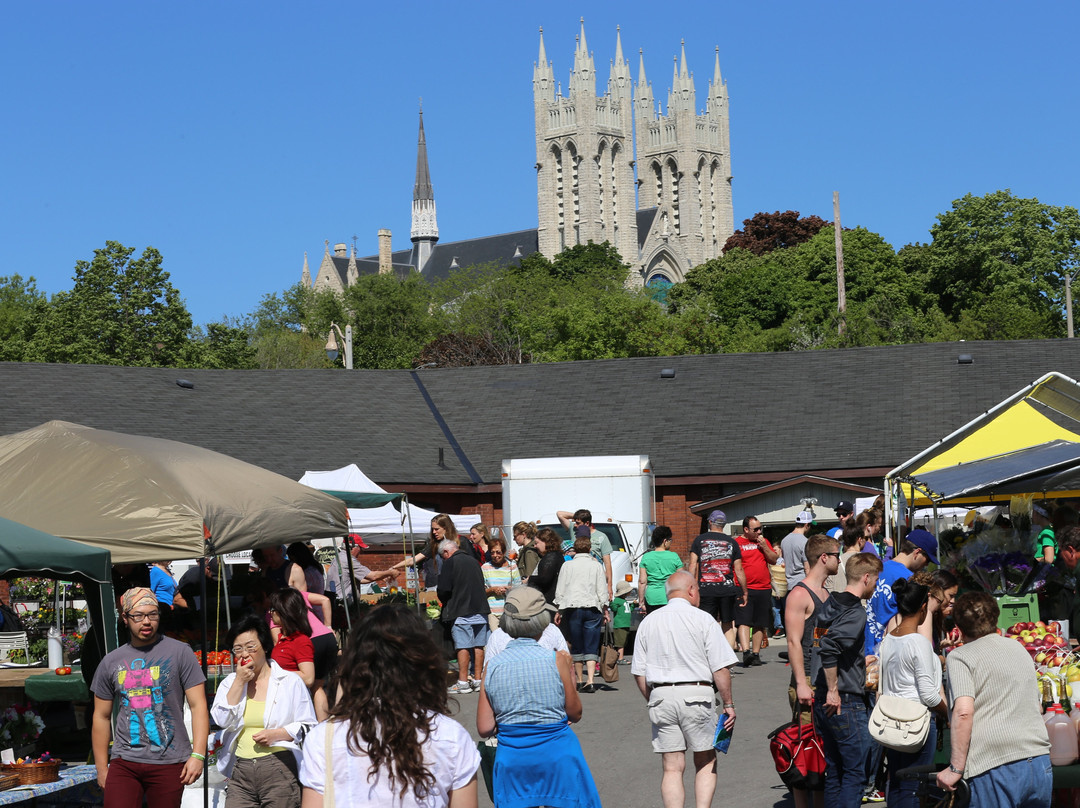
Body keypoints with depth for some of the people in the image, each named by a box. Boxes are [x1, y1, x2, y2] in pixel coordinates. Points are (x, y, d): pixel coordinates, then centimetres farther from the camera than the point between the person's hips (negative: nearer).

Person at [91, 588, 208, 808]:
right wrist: (102, 769, 12)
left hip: (169, 763, -2)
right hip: (124, 762, 2)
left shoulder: (179, 652, 1)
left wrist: (198, 754, -13)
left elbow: (198, 706, -3)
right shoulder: (111, 662, 10)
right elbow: (101, 717, 16)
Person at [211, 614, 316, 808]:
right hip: (240, 770, 3)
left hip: (279, 769, -3)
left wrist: (277, 734, -13)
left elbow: (308, 727, 3)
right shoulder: (230, 683, 14)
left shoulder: (290, 682, 4)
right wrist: (240, 682, -4)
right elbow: (222, 721, -2)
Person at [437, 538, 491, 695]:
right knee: (479, 645, 7)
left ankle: (463, 681, -5)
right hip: (480, 609, 6)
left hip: (461, 611, -6)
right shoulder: (473, 561, 15)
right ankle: (478, 680, 11)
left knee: (463, 646, -5)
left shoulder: (450, 562, -4)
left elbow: (444, 589, -9)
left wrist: (444, 602, 10)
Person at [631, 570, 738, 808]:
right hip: (696, 694, -3)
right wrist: (728, 704, 0)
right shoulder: (703, 619, -3)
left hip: (660, 696, 3)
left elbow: (639, 673, 9)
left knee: (672, 767, 5)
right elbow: (721, 668, -7)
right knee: (706, 762, 11)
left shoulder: (648, 622, 9)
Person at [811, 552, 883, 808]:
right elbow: (828, 648, -29)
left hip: (825, 703, 9)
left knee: (834, 773, 14)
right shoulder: (856, 612, -16)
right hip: (847, 704, -9)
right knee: (856, 774, -4)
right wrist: (834, 690, -21)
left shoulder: (829, 605, 12)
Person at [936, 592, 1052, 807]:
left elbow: (963, 712, -15)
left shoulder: (959, 657, -1)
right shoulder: (1018, 648, 19)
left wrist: (955, 768, -11)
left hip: (995, 769, -6)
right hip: (1040, 763, 6)